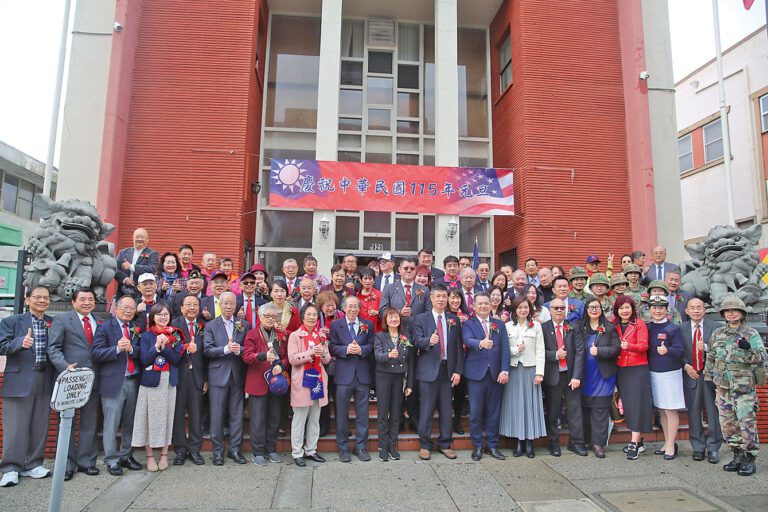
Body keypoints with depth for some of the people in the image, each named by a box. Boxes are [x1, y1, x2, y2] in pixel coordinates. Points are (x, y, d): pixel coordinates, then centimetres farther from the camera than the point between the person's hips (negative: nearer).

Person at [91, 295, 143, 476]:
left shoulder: (137, 329, 13)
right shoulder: (104, 328, 1)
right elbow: (95, 353, -10)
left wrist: (132, 349, -15)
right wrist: (117, 349, -22)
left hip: (133, 381, 4)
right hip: (113, 382, -4)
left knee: (130, 422, 11)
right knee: (111, 423, 0)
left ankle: (126, 456, 24)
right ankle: (111, 460, 11)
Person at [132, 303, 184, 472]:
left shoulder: (175, 335, 6)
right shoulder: (146, 335, 2)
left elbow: (176, 359, -5)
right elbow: (144, 360, -7)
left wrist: (164, 346, -17)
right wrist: (156, 346, -20)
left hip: (169, 381, 1)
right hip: (150, 380, -1)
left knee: (167, 417, 6)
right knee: (150, 417, 2)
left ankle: (164, 455, 17)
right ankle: (149, 456, 14)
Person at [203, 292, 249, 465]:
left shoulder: (244, 325, 8)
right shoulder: (211, 325, 3)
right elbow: (207, 350, -6)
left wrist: (239, 350, -17)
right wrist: (226, 349, -19)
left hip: (237, 375, 2)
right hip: (218, 375, -2)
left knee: (237, 414, 7)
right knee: (217, 415, 4)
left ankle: (235, 449, 19)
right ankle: (218, 451, 16)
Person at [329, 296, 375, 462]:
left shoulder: (368, 325, 7)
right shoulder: (335, 325, 3)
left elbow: (371, 346, 3)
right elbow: (332, 347, -2)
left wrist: (361, 350, -15)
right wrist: (346, 350, -19)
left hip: (362, 374, 2)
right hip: (344, 374, -1)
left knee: (362, 413, 8)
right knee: (342, 413, 6)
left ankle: (361, 446, 21)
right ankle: (343, 447, 19)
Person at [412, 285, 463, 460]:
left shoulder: (454, 320, 10)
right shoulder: (420, 319, 3)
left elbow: (459, 347, 7)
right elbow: (416, 340, -10)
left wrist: (458, 370, 0)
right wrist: (429, 341, -31)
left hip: (448, 370, 3)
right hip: (428, 370, -3)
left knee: (446, 409, 9)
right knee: (427, 409, 2)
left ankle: (445, 444, 23)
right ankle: (425, 445, 16)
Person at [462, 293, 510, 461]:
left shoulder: (499, 325, 11)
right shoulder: (468, 324, 1)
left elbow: (505, 349, 3)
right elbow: (468, 340, -19)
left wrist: (505, 371, -8)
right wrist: (481, 343, -41)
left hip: (495, 374, 3)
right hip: (476, 373, -3)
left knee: (494, 411, 10)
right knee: (475, 412, 2)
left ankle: (492, 445, 23)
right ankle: (477, 446, 16)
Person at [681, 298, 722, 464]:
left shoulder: (716, 327, 1)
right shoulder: (681, 329, 5)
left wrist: (706, 347, -21)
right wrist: (686, 366, -7)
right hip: (691, 375, 1)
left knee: (713, 412, 3)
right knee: (693, 412, 7)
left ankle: (713, 448, 18)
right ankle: (698, 447, 20)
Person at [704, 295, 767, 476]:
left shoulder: (751, 334, -3)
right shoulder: (717, 334, 8)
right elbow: (710, 358, 15)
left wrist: (748, 349, -30)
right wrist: (708, 379, 13)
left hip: (744, 388, -4)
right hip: (722, 387, 4)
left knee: (747, 424, -3)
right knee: (727, 424, 9)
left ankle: (749, 459, 10)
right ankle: (738, 456, 23)